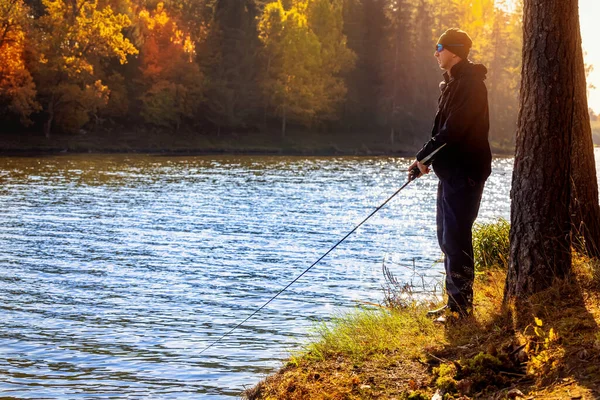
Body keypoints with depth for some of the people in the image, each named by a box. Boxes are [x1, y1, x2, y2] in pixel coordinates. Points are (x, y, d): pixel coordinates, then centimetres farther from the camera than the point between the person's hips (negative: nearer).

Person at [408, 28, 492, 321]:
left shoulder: (470, 82, -14)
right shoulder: (452, 83, 18)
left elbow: (454, 129, -21)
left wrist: (424, 156, -12)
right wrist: (424, 160, 7)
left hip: (465, 173, -11)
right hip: (451, 171, 11)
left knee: (456, 238, -9)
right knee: (447, 237, 14)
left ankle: (461, 306, -4)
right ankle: (455, 303, 22)